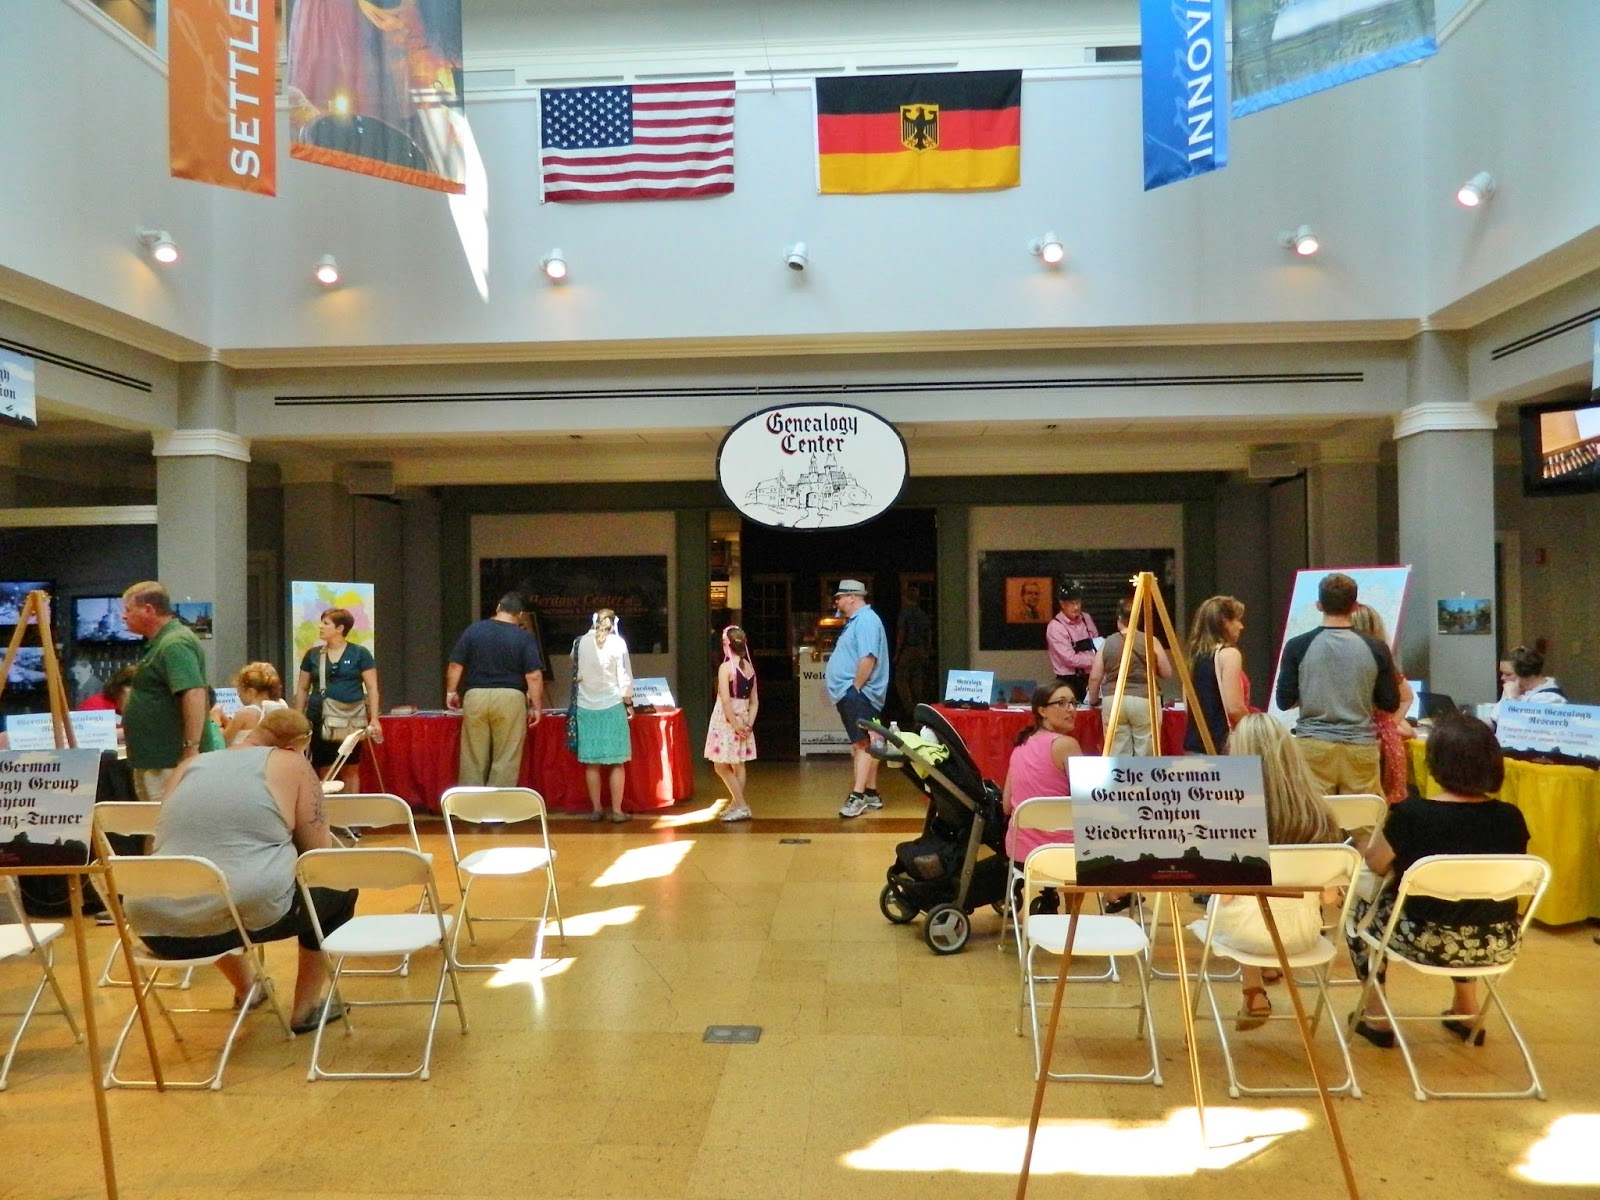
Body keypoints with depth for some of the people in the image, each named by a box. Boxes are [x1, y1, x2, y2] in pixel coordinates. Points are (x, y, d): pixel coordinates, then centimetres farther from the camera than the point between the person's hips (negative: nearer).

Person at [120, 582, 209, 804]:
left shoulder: (174, 644, -18)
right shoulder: (160, 641, 17)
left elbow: (194, 696, -27)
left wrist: (191, 748, -30)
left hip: (168, 763, -11)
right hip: (153, 760, 11)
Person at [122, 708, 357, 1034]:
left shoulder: (190, 766, 17)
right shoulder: (291, 765, 2)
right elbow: (320, 853, 3)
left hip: (158, 926, 6)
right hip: (244, 917, -6)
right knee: (337, 887, 21)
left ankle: (245, 991, 49)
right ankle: (305, 1009, 23)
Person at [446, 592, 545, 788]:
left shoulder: (473, 630, 4)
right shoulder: (524, 637, -2)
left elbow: (455, 665, 4)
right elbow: (534, 676, -7)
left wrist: (451, 692, 16)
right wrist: (536, 707, 0)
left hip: (475, 697, 2)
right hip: (510, 699, -2)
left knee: (473, 759, 9)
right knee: (506, 761, 4)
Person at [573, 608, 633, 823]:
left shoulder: (581, 642, 2)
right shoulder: (617, 642, -6)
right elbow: (625, 677, -6)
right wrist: (629, 704, 5)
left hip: (586, 707, 3)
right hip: (612, 706, -3)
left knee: (592, 763, 8)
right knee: (617, 763, 4)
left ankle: (596, 809, 12)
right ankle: (617, 811, 4)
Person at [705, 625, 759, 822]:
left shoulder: (726, 667, -14)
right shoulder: (750, 667, 5)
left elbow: (726, 701, -20)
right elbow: (755, 701, 5)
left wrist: (735, 724, -15)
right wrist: (749, 723, 1)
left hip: (727, 721, -7)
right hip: (743, 720, 7)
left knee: (721, 765, 1)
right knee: (738, 765, 13)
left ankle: (741, 806, -4)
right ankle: (735, 805, 18)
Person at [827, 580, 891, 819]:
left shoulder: (866, 620, -13)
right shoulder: (855, 621, 20)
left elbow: (868, 658, -23)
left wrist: (854, 688, -20)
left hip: (858, 694, -11)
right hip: (851, 695, 11)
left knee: (862, 744, -13)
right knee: (863, 745, 13)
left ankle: (857, 796, -17)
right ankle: (871, 793, 18)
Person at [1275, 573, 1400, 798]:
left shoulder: (1298, 646, -6)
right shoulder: (1375, 648, -2)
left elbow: (1284, 701, -2)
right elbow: (1390, 704, 4)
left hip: (1314, 745, -1)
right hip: (1360, 746, 1)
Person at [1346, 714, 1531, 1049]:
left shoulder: (1412, 813, -19)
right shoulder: (1510, 818, -8)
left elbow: (1376, 864, -1)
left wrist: (1373, 843, 21)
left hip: (1430, 944, -4)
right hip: (1498, 946, 5)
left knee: (1364, 907, 24)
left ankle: (1376, 1018, 27)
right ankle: (1467, 1012, 40)